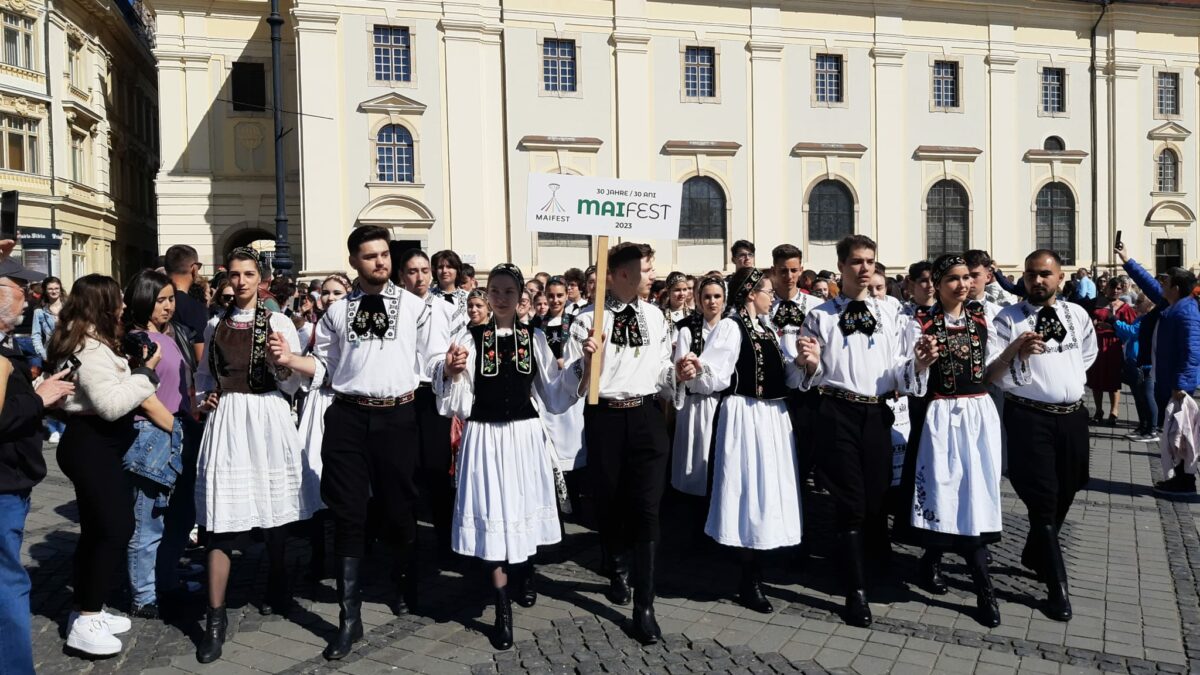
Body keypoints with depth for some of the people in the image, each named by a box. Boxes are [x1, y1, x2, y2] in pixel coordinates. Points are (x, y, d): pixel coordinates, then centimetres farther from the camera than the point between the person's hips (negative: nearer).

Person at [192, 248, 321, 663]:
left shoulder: (279, 322, 2)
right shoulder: (215, 324, 11)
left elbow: (293, 385, -1)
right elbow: (204, 374, 23)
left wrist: (283, 359, -20)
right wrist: (203, 399, 4)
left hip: (268, 419, -1)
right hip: (226, 421, 1)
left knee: (274, 512, 9)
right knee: (222, 521, -3)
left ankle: (277, 590, 32)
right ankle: (216, 618, 4)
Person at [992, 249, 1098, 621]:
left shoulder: (1078, 315, 5)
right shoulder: (1008, 319, -10)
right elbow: (997, 377, -17)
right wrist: (1020, 354, -34)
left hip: (1073, 415, 6)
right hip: (1029, 417, -6)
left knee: (1064, 496, 18)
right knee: (1043, 500, -4)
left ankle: (1035, 557, 41)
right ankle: (1058, 587, 6)